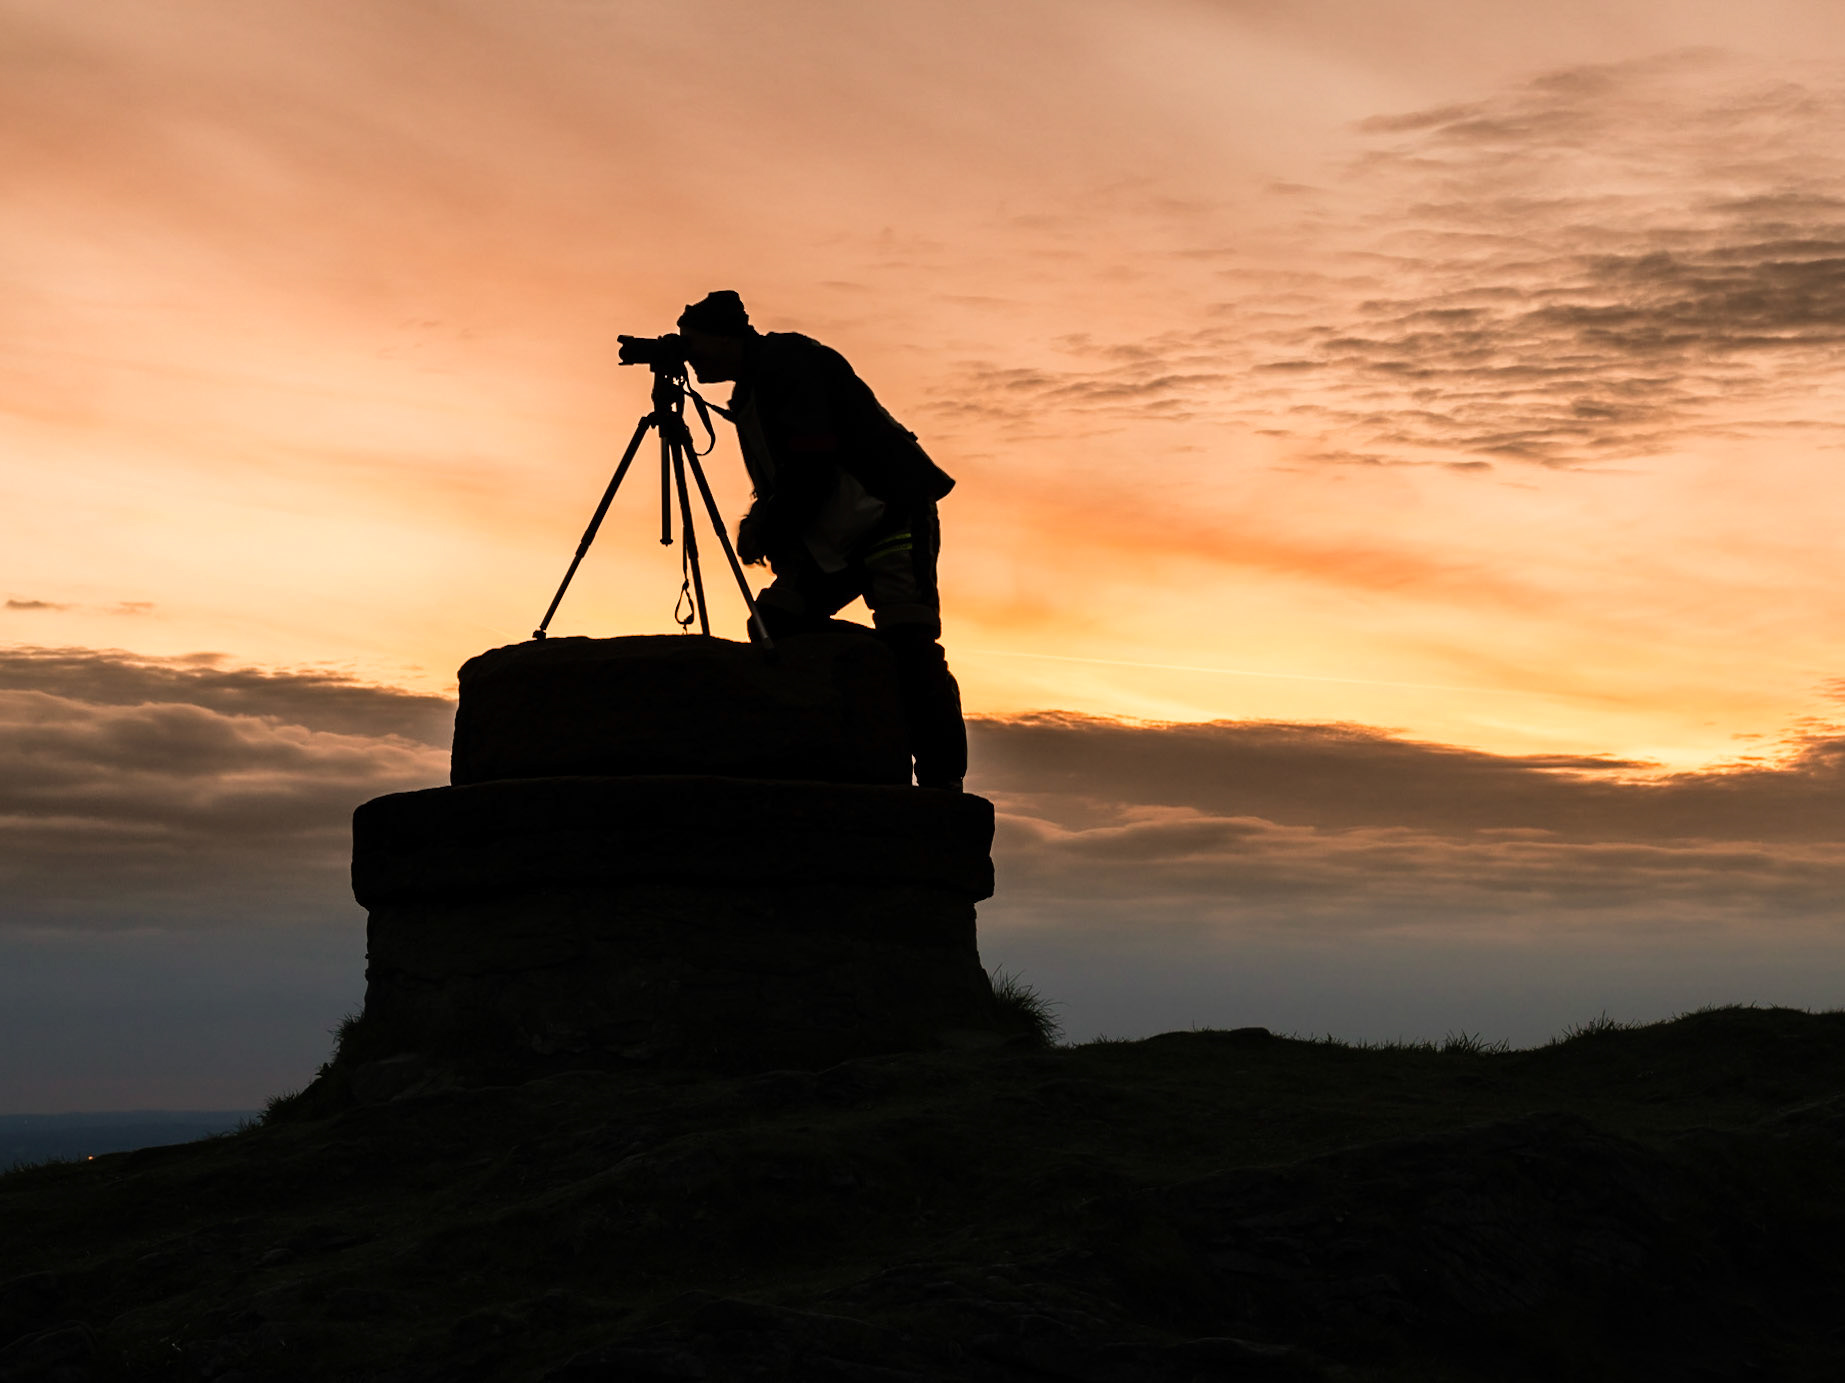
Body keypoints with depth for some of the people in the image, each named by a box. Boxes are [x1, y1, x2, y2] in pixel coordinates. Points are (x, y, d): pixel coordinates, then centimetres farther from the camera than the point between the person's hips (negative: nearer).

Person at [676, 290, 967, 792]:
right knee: (774, 625, 2)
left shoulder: (787, 360, -11)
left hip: (892, 511, -10)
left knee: (908, 646, -19)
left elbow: (812, 468, -19)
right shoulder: (748, 394, 18)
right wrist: (759, 524, 2)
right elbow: (780, 480, 22)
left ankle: (942, 783, -22)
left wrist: (766, 533, -9)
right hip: (833, 537, 10)